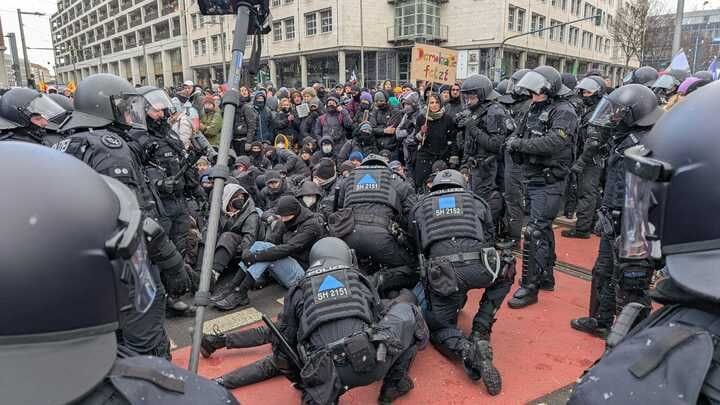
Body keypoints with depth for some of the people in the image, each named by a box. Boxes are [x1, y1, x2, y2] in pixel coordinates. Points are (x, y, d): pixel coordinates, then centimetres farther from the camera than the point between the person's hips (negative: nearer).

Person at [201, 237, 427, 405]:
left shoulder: (298, 290, 19)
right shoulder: (358, 279, 22)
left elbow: (283, 346, 19)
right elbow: (382, 317, 31)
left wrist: (302, 382, 33)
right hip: (372, 362, -1)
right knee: (405, 305, 21)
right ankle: (395, 383, 18)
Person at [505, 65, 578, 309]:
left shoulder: (563, 112, -12)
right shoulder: (535, 110, 14)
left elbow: (554, 142, -27)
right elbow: (520, 135, 17)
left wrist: (520, 144, -21)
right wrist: (514, 141, -5)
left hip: (549, 182, -9)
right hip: (533, 179, 9)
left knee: (534, 232, -10)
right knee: (543, 229, 18)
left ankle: (529, 286, -2)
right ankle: (546, 277, 33)